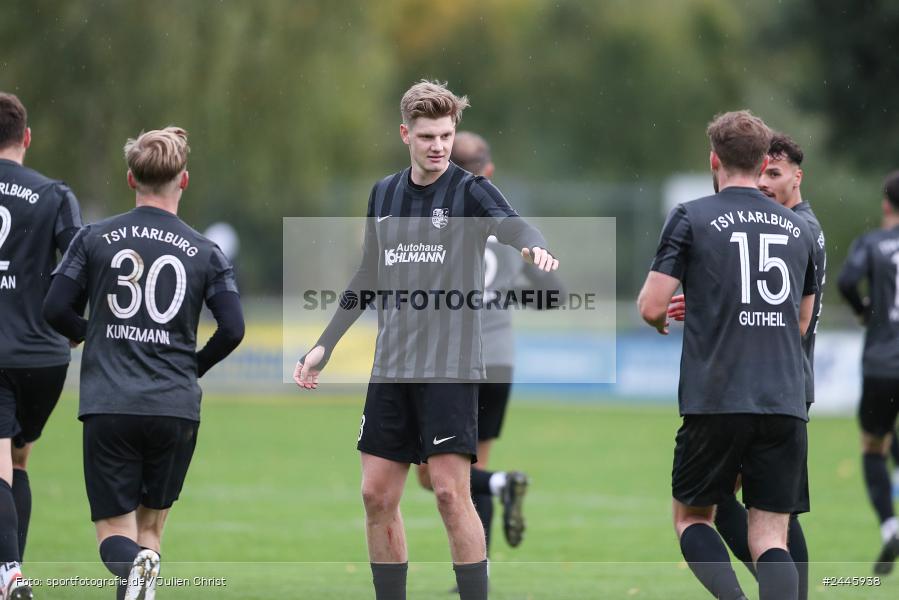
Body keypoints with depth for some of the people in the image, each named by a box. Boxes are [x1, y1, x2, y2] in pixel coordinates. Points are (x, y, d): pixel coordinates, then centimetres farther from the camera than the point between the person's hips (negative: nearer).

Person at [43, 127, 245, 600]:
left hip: (108, 406, -1)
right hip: (176, 409, 1)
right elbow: (232, 329, -2)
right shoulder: (204, 252, 3)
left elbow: (54, 309, -1)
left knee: (114, 532, 3)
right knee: (150, 526, 16)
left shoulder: (94, 238, 3)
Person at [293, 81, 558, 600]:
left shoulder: (470, 190, -5)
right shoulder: (384, 194, 12)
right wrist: (325, 345, 21)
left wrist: (534, 247, -48)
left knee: (451, 492, -11)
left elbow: (513, 226, -25)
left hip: (451, 366, -6)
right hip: (391, 365, 6)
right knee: (378, 495, 5)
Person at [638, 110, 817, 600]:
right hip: (785, 403, 3)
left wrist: (658, 319, 19)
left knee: (691, 518, 14)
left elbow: (652, 307, -5)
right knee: (770, 538, 3)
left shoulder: (691, 218, 0)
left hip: (715, 403, -3)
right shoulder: (797, 228, 14)